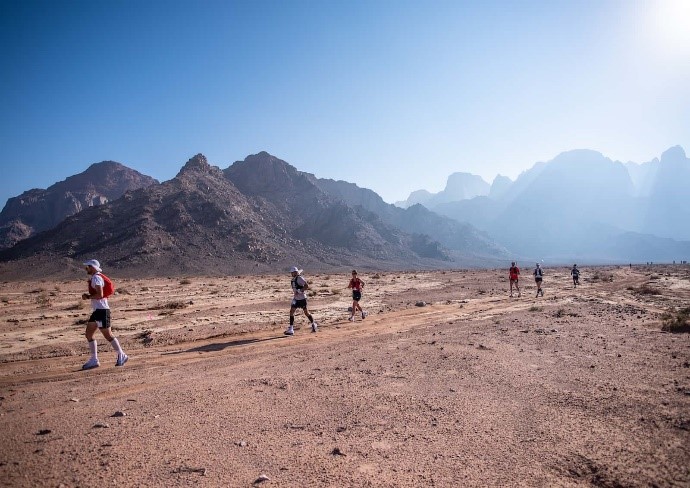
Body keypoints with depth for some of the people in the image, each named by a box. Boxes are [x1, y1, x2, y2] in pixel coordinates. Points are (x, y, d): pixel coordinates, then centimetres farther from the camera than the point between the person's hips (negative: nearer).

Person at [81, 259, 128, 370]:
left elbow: (100, 295, -22)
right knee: (88, 334, 8)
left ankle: (121, 356, 7)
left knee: (108, 335, -4)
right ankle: (94, 360, 11)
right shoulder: (93, 278, 17)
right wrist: (88, 296, 7)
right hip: (97, 310, 10)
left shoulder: (96, 278, -13)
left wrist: (88, 297, -11)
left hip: (102, 310, -10)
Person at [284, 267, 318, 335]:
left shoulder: (300, 278, -16)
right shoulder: (293, 279, 10)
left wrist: (299, 291, -26)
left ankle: (314, 325, 25)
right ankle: (291, 329, 1)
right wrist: (294, 293, 14)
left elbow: (307, 286, -22)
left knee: (306, 312, 4)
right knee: (291, 311, -2)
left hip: (302, 298, -8)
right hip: (296, 298, 8)